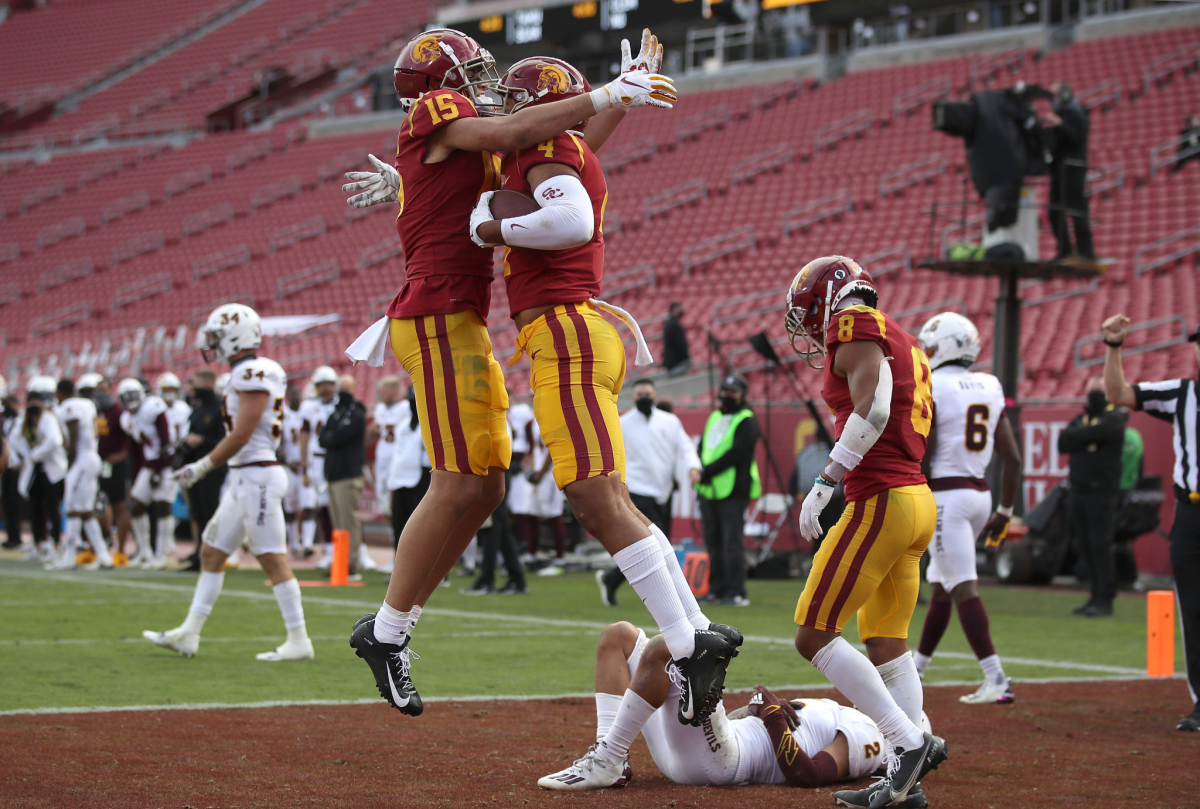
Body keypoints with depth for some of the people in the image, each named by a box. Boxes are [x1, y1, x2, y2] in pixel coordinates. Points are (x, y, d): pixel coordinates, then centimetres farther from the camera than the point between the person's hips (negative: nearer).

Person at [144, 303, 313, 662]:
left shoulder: (253, 374, -15)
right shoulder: (248, 373, 14)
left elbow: (241, 435, -19)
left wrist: (203, 466, -12)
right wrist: (203, 466, 18)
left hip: (257, 477, -10)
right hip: (244, 478, 10)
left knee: (273, 559, -6)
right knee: (212, 552, 12)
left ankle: (298, 641, -2)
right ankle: (188, 633, 16)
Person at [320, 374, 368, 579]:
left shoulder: (357, 415, -3)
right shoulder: (335, 414, 21)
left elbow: (338, 437, -14)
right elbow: (323, 439, 11)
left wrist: (329, 438, 5)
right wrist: (332, 438, -8)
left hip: (349, 475, -8)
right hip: (333, 474, 8)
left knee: (349, 522, -11)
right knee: (338, 523, 8)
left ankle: (353, 565, -12)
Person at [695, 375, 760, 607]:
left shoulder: (746, 421, -3)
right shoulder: (714, 417, 20)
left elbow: (736, 453, -15)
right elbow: (702, 447, 18)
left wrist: (708, 471, -18)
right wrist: (699, 471, -3)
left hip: (733, 491, -7)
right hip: (709, 490, 7)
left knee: (732, 542, -11)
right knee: (713, 542, 8)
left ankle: (735, 592, -11)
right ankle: (717, 589, 13)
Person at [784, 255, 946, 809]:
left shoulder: (855, 326, -5)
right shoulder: (902, 342, 23)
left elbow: (872, 408, -19)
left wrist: (825, 481, -19)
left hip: (881, 502, -10)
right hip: (919, 501, 10)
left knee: (814, 636, -7)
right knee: (886, 645, 13)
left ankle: (911, 742, -11)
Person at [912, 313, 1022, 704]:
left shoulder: (930, 390, -10)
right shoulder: (990, 389, 9)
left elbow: (921, 461, -12)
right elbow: (1013, 458, 8)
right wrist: (1004, 511, 16)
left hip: (945, 495, -8)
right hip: (980, 493, 8)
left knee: (963, 588, -10)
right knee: (942, 587, 18)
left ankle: (997, 681, -19)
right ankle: (915, 669, 31)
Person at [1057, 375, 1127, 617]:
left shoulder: (1113, 418, -1)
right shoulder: (1081, 419, 19)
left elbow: (1097, 433, -16)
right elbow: (1063, 443, 6)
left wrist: (1077, 435, 2)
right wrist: (1086, 435, -7)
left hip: (1102, 491, -7)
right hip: (1079, 489, 7)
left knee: (1100, 545, -10)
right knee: (1084, 545, 7)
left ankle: (1105, 600, -9)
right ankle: (1096, 596, 13)